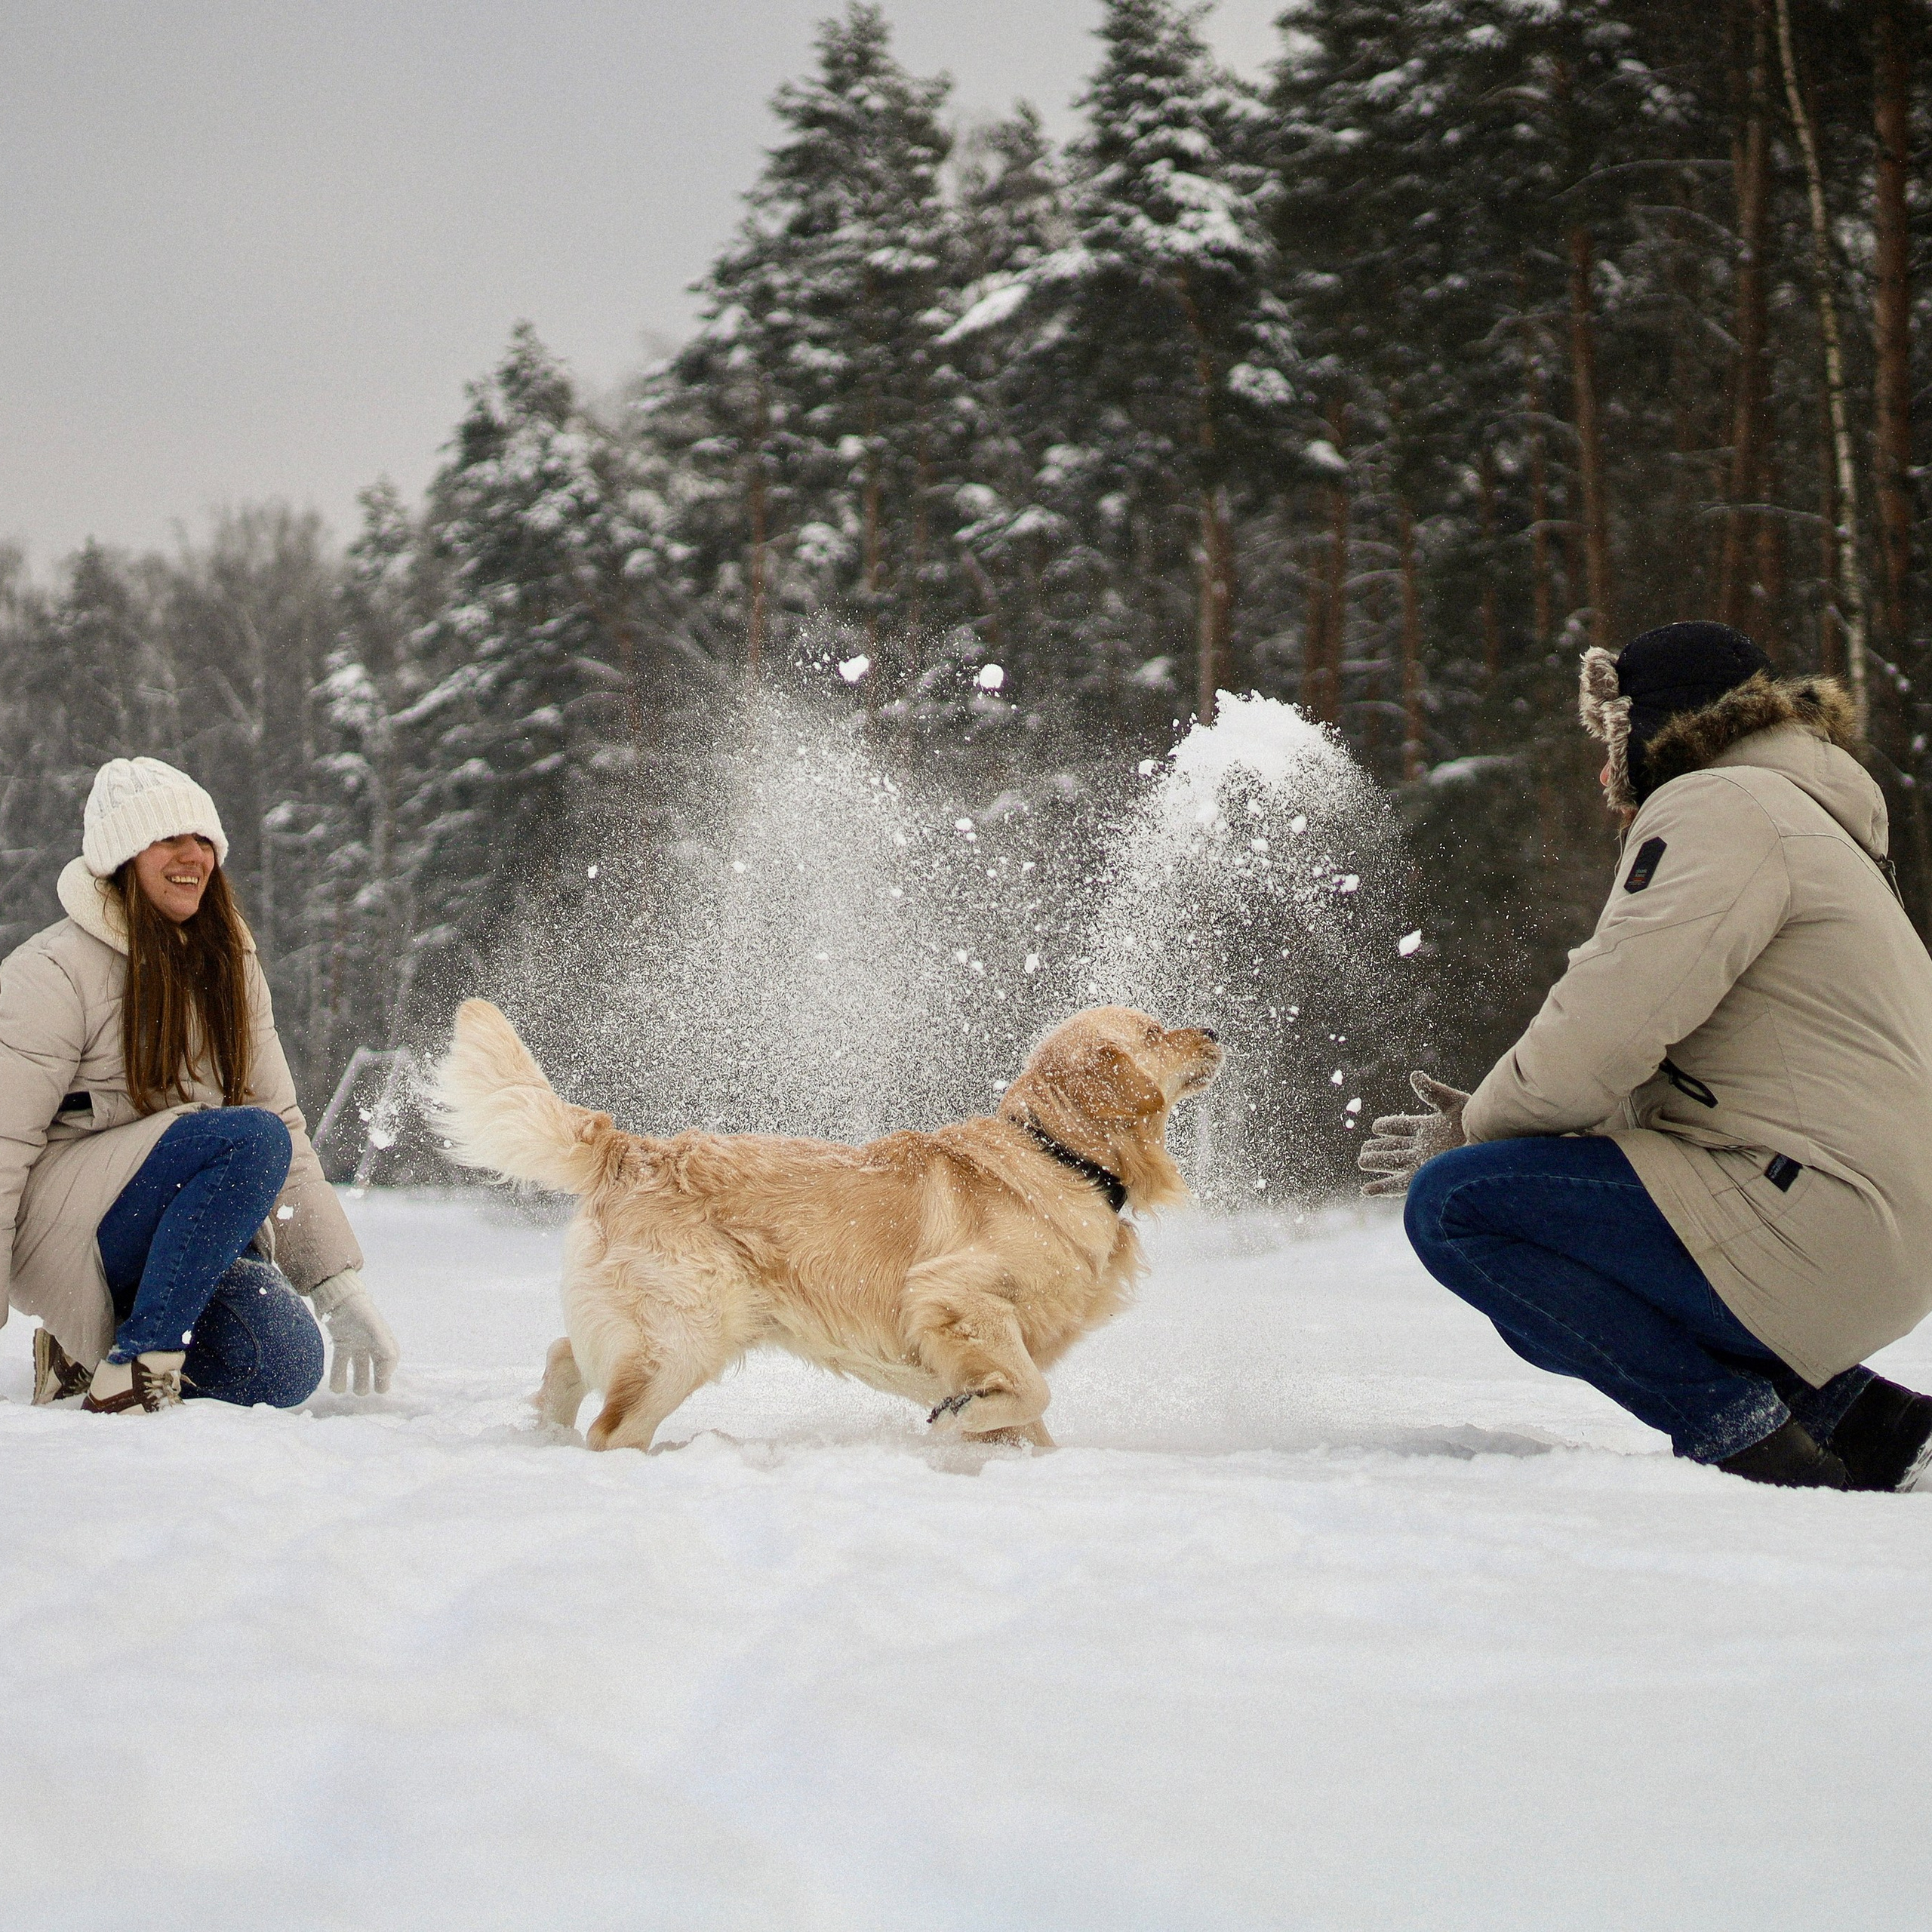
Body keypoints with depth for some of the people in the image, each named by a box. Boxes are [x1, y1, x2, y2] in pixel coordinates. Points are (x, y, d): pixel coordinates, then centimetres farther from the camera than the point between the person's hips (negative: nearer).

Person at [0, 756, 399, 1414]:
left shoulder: (229, 968, 11)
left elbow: (287, 1127, 9)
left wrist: (343, 1291, 0)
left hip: (184, 1226, 6)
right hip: (63, 1227, -6)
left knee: (283, 1370, -21)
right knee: (251, 1139, -29)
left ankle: (86, 1350, 4)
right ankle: (136, 1362, -25)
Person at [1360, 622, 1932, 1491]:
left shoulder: (1719, 807, -5)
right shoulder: (1808, 825, 27)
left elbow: (1609, 1024, -17)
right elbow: (1665, 1086, 25)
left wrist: (1486, 1121, 2)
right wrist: (1480, 1129, 15)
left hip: (1813, 1224, -10)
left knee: (1455, 1207, -13)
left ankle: (1739, 1429, -15)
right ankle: (1854, 1416, 13)